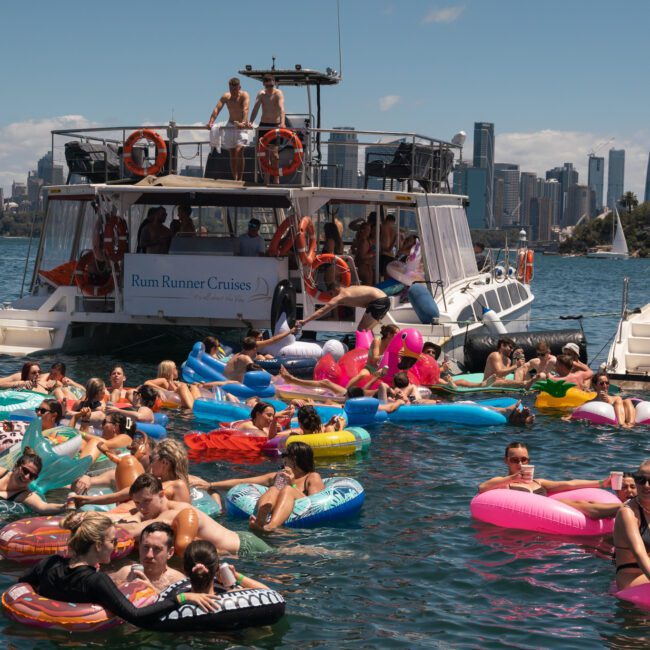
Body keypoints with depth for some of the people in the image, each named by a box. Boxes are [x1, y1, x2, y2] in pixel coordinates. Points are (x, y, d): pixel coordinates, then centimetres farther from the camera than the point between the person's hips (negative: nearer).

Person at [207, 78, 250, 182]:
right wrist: (211, 122, -30)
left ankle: (240, 179, -20)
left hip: (242, 127, -4)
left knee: (239, 152, -20)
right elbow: (217, 108, -13)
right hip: (230, 126, 4)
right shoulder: (226, 97, -2)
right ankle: (234, 179, 16)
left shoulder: (244, 95, -12)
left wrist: (244, 122, -47)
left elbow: (245, 109, -29)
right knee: (232, 155, 7)